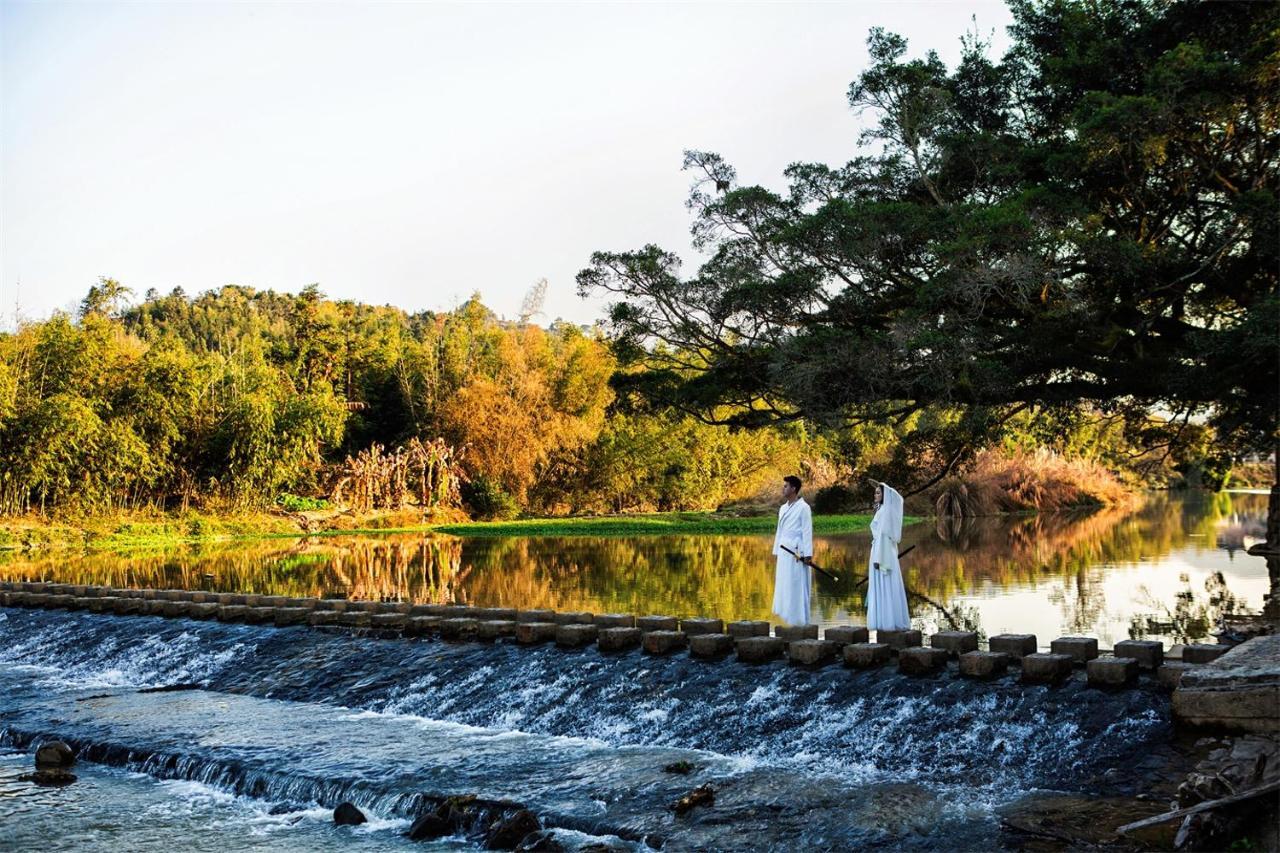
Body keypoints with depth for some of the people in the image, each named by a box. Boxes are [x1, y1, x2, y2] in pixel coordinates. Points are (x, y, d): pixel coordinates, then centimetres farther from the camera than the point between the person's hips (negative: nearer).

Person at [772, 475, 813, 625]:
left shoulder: (803, 508, -6)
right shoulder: (783, 508, 16)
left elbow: (807, 532, -10)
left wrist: (807, 554, -15)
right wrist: (776, 551, 14)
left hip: (797, 553, -7)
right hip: (783, 552, 7)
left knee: (796, 587, -5)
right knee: (783, 587, 7)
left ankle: (799, 620, 0)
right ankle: (786, 619, 13)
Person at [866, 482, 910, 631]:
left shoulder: (885, 511, -14)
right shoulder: (882, 510, 16)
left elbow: (883, 535, -19)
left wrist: (878, 558, -21)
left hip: (883, 552, -10)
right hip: (881, 551, 10)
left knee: (885, 588, -6)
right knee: (882, 588, 9)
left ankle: (890, 622, -4)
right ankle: (886, 622, 10)